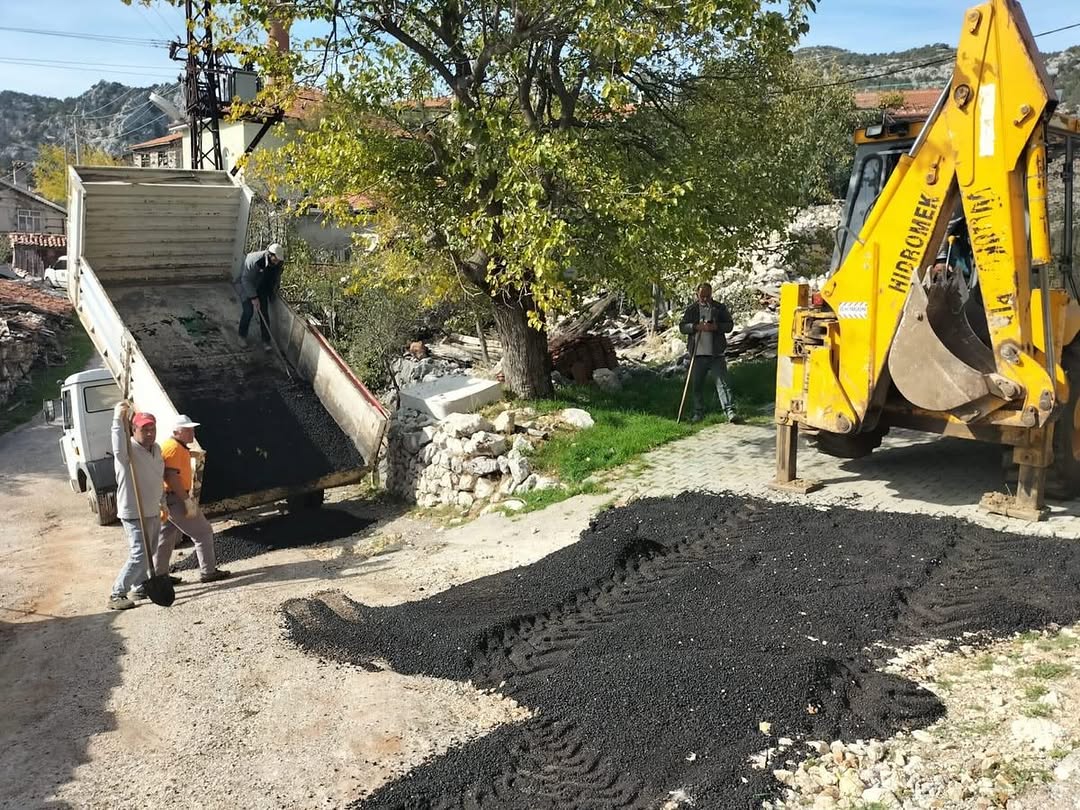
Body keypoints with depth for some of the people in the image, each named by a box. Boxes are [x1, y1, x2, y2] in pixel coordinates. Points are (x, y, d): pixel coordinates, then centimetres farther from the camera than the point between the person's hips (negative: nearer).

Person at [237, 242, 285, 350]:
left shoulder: (279, 263, -19)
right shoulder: (254, 260, -34)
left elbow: (277, 277, 4)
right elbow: (246, 279, -27)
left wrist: (273, 291, 8)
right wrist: (253, 297, -28)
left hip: (263, 288, 4)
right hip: (248, 286, -4)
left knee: (264, 313, -2)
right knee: (248, 311, -7)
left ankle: (266, 341, 4)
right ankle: (242, 336, 16)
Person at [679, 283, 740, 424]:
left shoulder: (720, 308, 6)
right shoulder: (691, 309, 8)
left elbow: (729, 325, 3)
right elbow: (682, 326, 2)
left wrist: (716, 327, -16)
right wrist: (697, 327, -16)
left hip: (716, 354, -2)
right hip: (697, 354, 2)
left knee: (723, 382, -10)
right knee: (697, 384, 10)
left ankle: (730, 411, -14)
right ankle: (698, 412, 22)